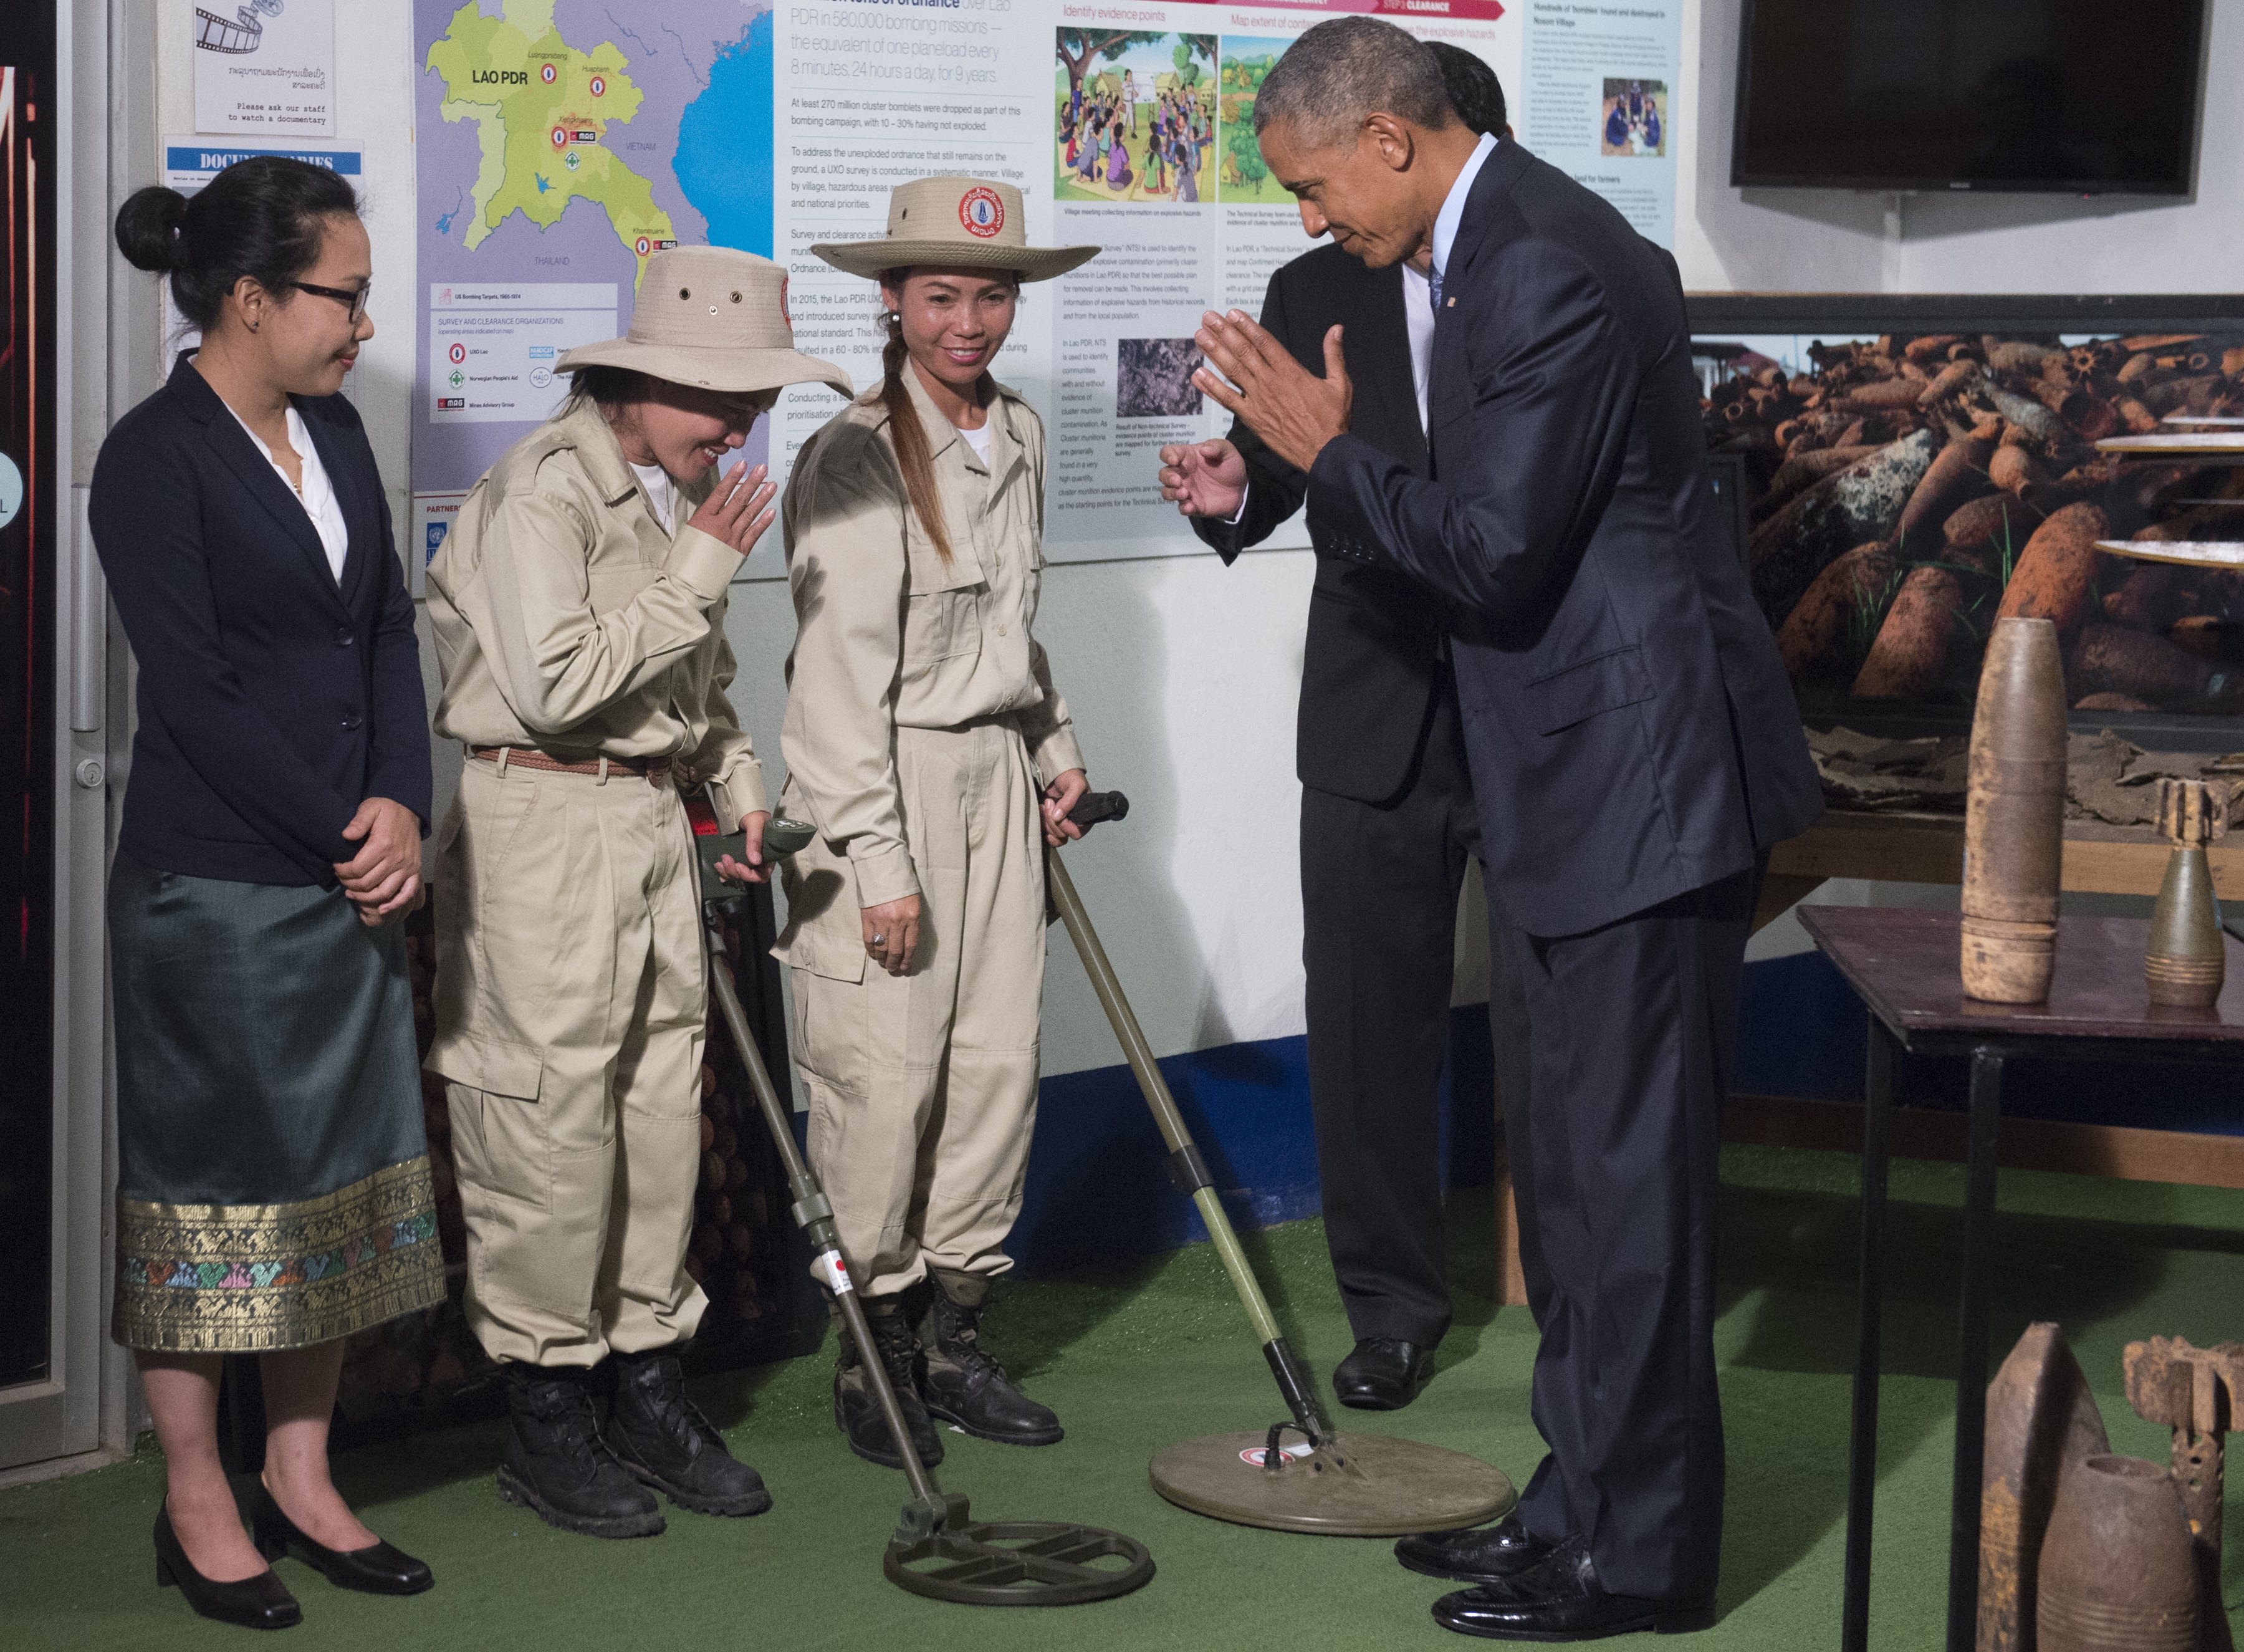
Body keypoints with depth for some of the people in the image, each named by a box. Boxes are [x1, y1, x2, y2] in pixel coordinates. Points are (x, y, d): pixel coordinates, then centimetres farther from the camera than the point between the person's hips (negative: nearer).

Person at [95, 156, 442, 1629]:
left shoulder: (333, 432, 11)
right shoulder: (155, 457, -13)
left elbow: (389, 627, 10)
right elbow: (196, 691, -16)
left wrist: (401, 808, -5)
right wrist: (341, 842, -13)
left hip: (354, 876, 8)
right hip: (211, 885, -7)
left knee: (344, 1175, 12)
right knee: (213, 1183, 2)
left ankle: (303, 1480, 24)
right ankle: (199, 1509, 14)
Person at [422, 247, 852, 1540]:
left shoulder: (682, 491, 14)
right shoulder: (543, 491, -15)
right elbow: (553, 682, -24)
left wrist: (739, 778, 12)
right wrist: (699, 572, -18)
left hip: (657, 815, 9)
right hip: (543, 820, -9)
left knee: (665, 1105, 11)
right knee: (553, 1119, -4)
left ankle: (651, 1387, 22)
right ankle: (547, 1417, 7)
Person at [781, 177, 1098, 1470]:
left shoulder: (1019, 437, 10)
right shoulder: (855, 459, -13)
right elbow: (840, 673, -15)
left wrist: (1057, 749, 20)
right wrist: (881, 862, -18)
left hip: (995, 776, 7)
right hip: (884, 786, -7)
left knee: (1002, 1060, 6)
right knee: (887, 1074, -5)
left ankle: (957, 1335, 17)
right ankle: (875, 1347, 10)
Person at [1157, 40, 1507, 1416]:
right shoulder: (1317, 295, 5)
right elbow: (1279, 477, 5)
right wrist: (1232, 493, -18)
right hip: (1377, 717, 2)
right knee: (1371, 1019, 7)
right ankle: (1393, 1304, 21)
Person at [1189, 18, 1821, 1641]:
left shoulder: (1549, 271, -20)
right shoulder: (1499, 248, 13)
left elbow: (1495, 549, -23)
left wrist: (1329, 447, -12)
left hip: (1638, 779, -11)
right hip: (1572, 783, 11)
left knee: (1628, 1171, -2)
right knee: (1566, 1161, 18)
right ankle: (1585, 1499, 29)